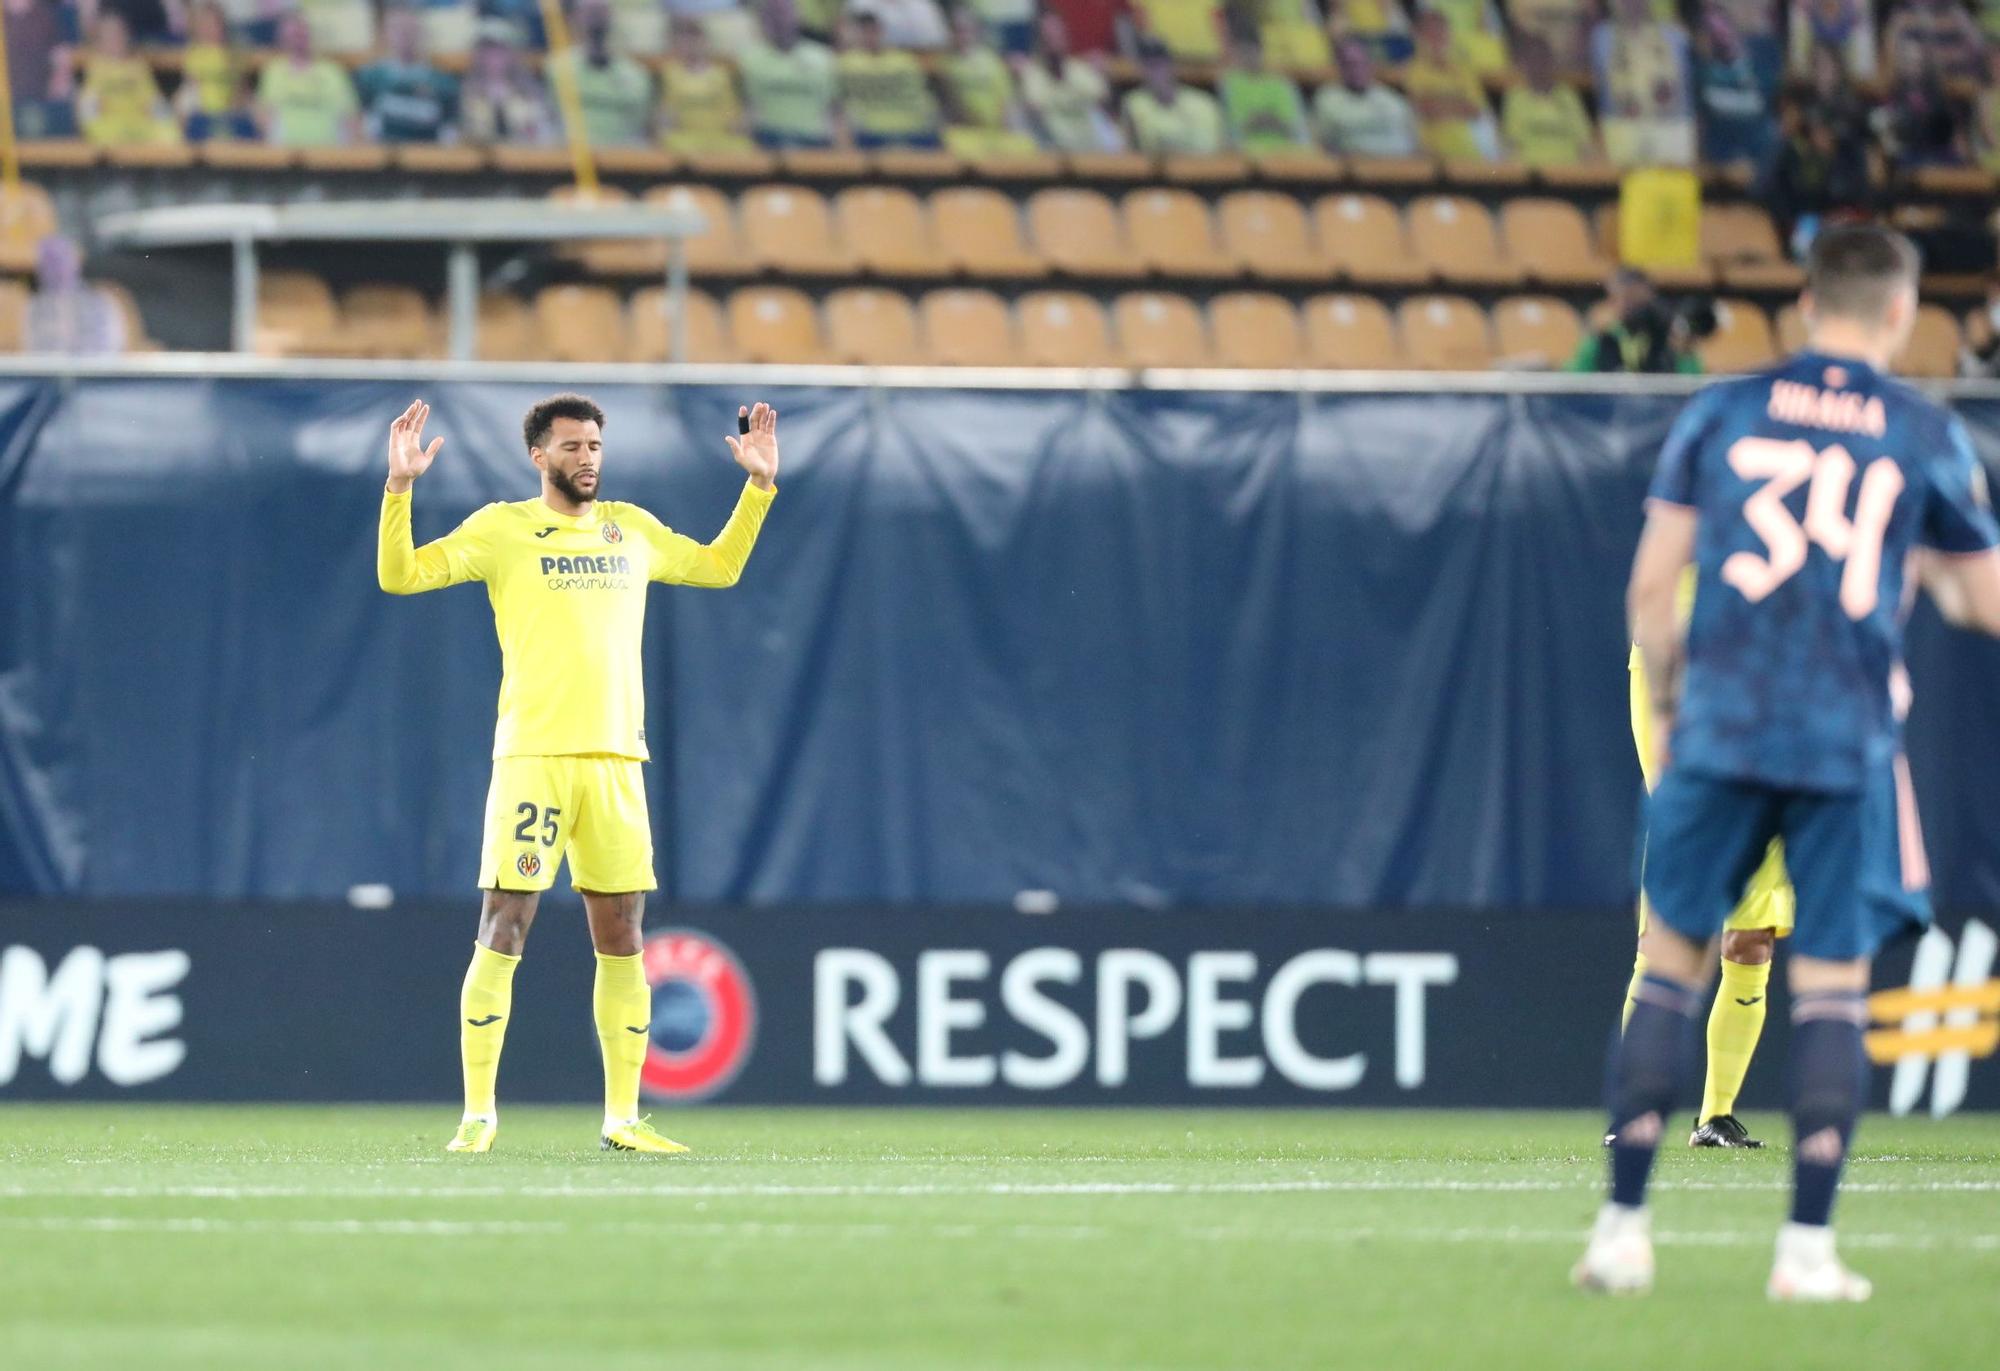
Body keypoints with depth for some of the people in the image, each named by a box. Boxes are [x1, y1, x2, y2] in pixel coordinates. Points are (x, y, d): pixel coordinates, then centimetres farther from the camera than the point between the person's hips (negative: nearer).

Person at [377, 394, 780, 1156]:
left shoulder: (632, 528, 15)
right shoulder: (503, 528, 1)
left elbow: (720, 566, 30)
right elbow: (399, 575, -5)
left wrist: (760, 484, 22)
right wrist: (400, 486, -16)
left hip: (616, 758, 4)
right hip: (533, 753, -4)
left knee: (622, 941, 5)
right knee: (502, 932, -7)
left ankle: (623, 1116, 12)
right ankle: (478, 1113, -2)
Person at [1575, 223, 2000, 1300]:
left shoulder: (1721, 412, 6)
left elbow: (1651, 584, 6)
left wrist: (1667, 699, 20)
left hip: (1720, 728, 1)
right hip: (1847, 745, -1)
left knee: (1669, 969, 8)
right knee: (1833, 989, 4)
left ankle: (1623, 1228, 4)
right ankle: (1808, 1245, -2)